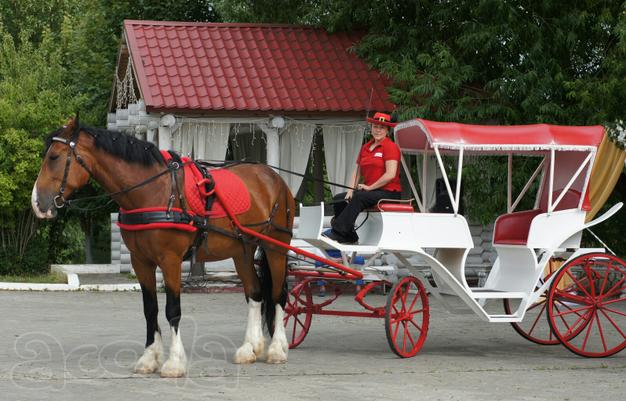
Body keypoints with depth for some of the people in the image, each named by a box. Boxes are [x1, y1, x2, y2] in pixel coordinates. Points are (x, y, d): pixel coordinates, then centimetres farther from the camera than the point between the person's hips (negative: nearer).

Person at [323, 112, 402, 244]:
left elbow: (390, 174, -17)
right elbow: (357, 172, 16)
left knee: (359, 198, -32)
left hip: (389, 192, -8)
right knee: (338, 199, -7)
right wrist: (350, 190, 0)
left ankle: (337, 232, -33)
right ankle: (349, 237, -9)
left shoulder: (391, 147, -8)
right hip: (370, 191, 8)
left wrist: (370, 187, -13)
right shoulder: (365, 148, 16)